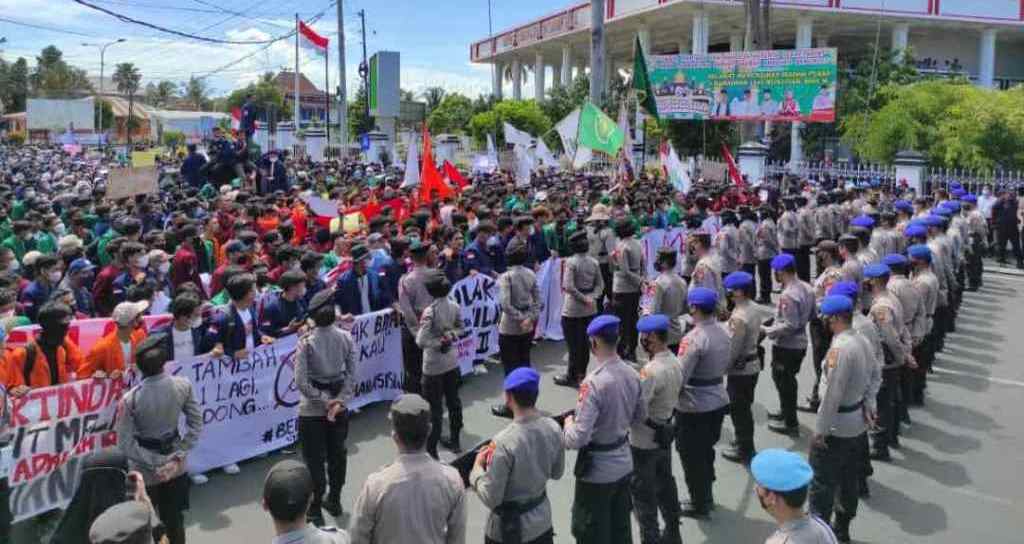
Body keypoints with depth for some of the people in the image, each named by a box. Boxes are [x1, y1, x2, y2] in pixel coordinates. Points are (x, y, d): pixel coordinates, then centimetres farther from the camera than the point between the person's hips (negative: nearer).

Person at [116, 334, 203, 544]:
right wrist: (179, 456, -7)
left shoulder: (130, 399, -24)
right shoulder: (183, 385, -16)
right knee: (174, 518, 20)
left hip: (145, 471, -3)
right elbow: (196, 424, -8)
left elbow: (125, 443, -18)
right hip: (175, 465, 3)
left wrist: (155, 464, -12)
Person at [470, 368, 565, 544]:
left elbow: (491, 498, -21)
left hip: (509, 528, -5)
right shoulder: (553, 428, -11)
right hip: (542, 520, 5)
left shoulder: (504, 442, -29)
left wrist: (477, 468, -7)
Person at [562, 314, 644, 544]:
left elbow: (578, 438, -27)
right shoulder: (632, 374, -5)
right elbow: (640, 416, 11)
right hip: (624, 464, 7)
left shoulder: (593, 383, -27)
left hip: (597, 471, -7)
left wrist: (568, 424, -7)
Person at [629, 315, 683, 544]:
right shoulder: (675, 362, -1)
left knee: (643, 493, 7)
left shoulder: (652, 370, -28)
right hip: (665, 433, 9)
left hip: (644, 440, -8)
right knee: (665, 484, 22)